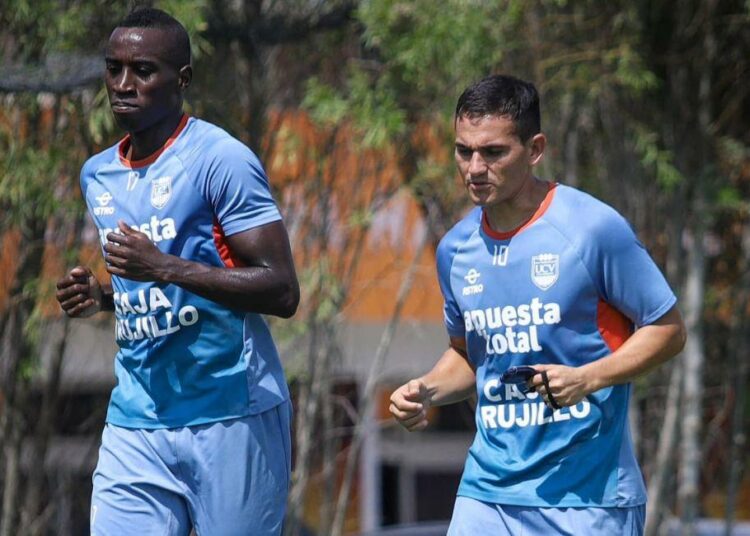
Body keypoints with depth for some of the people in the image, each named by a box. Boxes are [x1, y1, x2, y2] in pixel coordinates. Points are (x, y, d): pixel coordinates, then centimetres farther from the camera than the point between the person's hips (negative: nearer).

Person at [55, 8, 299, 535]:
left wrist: (165, 268, -22)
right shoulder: (98, 175, 14)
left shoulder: (221, 160, -9)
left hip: (231, 419, -6)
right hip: (135, 426, 6)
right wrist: (100, 296, 6)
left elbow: (282, 292, -15)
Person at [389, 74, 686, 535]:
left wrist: (588, 379, -18)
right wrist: (427, 391, 2)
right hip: (489, 492, 4)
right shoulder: (456, 249, 7)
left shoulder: (594, 228, -9)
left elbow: (668, 329, -4)